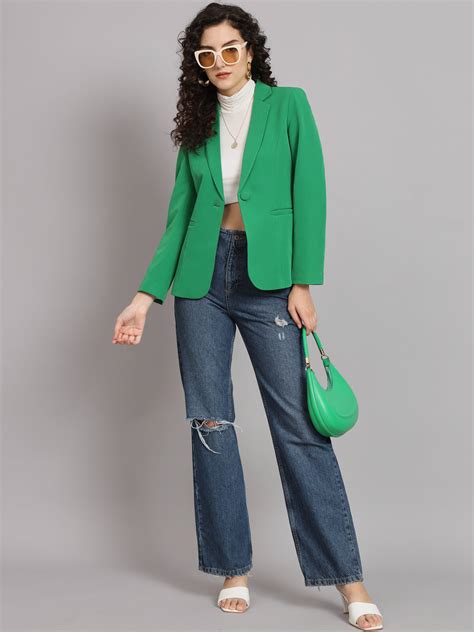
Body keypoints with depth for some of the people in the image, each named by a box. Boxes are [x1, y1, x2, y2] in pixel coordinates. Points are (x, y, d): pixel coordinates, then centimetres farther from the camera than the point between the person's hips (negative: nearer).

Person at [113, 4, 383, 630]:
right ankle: (233, 570, 15)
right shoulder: (197, 124, 14)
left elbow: (308, 195, -3)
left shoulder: (288, 104, 4)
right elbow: (179, 215, 12)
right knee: (211, 421, 3)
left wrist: (304, 283, -11)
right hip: (201, 278, 4)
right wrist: (146, 296, 4)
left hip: (268, 275, -4)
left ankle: (348, 578, 1)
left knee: (298, 423, -6)